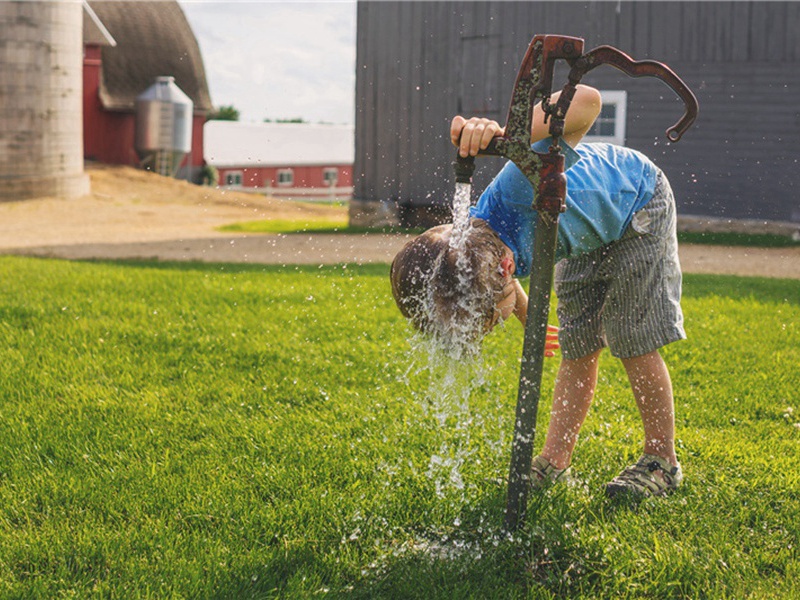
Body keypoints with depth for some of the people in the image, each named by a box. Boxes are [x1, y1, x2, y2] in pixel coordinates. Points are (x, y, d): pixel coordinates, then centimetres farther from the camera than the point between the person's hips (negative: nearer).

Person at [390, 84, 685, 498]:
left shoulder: (518, 188, -47)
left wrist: (500, 133, -63)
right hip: (585, 236, 5)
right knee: (577, 349, 6)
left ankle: (661, 462, 8)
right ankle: (554, 461, 14)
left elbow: (588, 100, -53)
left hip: (639, 206, -5)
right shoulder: (480, 254, -24)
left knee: (635, 342, -6)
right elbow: (512, 292, 3)